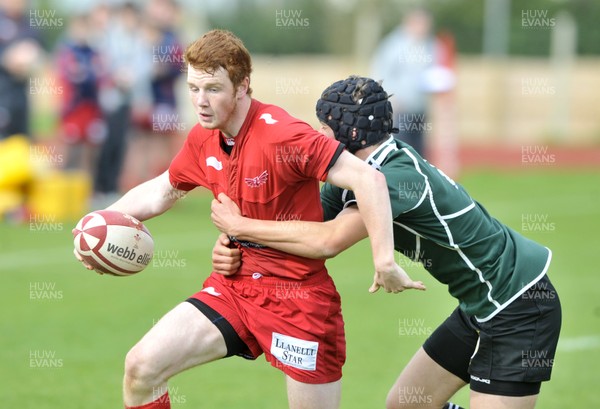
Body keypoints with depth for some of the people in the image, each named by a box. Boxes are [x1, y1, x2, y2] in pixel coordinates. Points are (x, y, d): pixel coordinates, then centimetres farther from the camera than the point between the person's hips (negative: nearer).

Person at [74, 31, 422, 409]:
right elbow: (161, 191, 21)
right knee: (141, 367, -5)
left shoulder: (281, 135, -22)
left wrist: (385, 263, -34)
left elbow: (368, 179, -30)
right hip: (234, 287, 6)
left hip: (298, 297, -6)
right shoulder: (203, 139, 1)